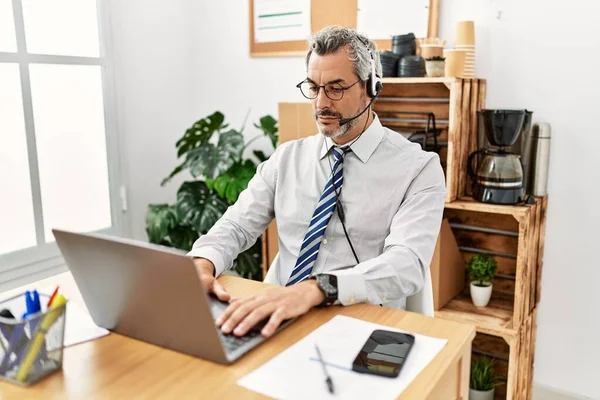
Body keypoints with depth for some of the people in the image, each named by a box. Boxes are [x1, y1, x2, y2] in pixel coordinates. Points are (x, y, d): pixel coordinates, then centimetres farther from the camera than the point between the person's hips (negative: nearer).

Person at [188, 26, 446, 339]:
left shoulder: (418, 168, -4)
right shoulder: (287, 157, 11)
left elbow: (407, 263, -18)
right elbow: (237, 225, 6)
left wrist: (316, 289, -35)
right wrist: (202, 263, -17)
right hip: (273, 319, 3)